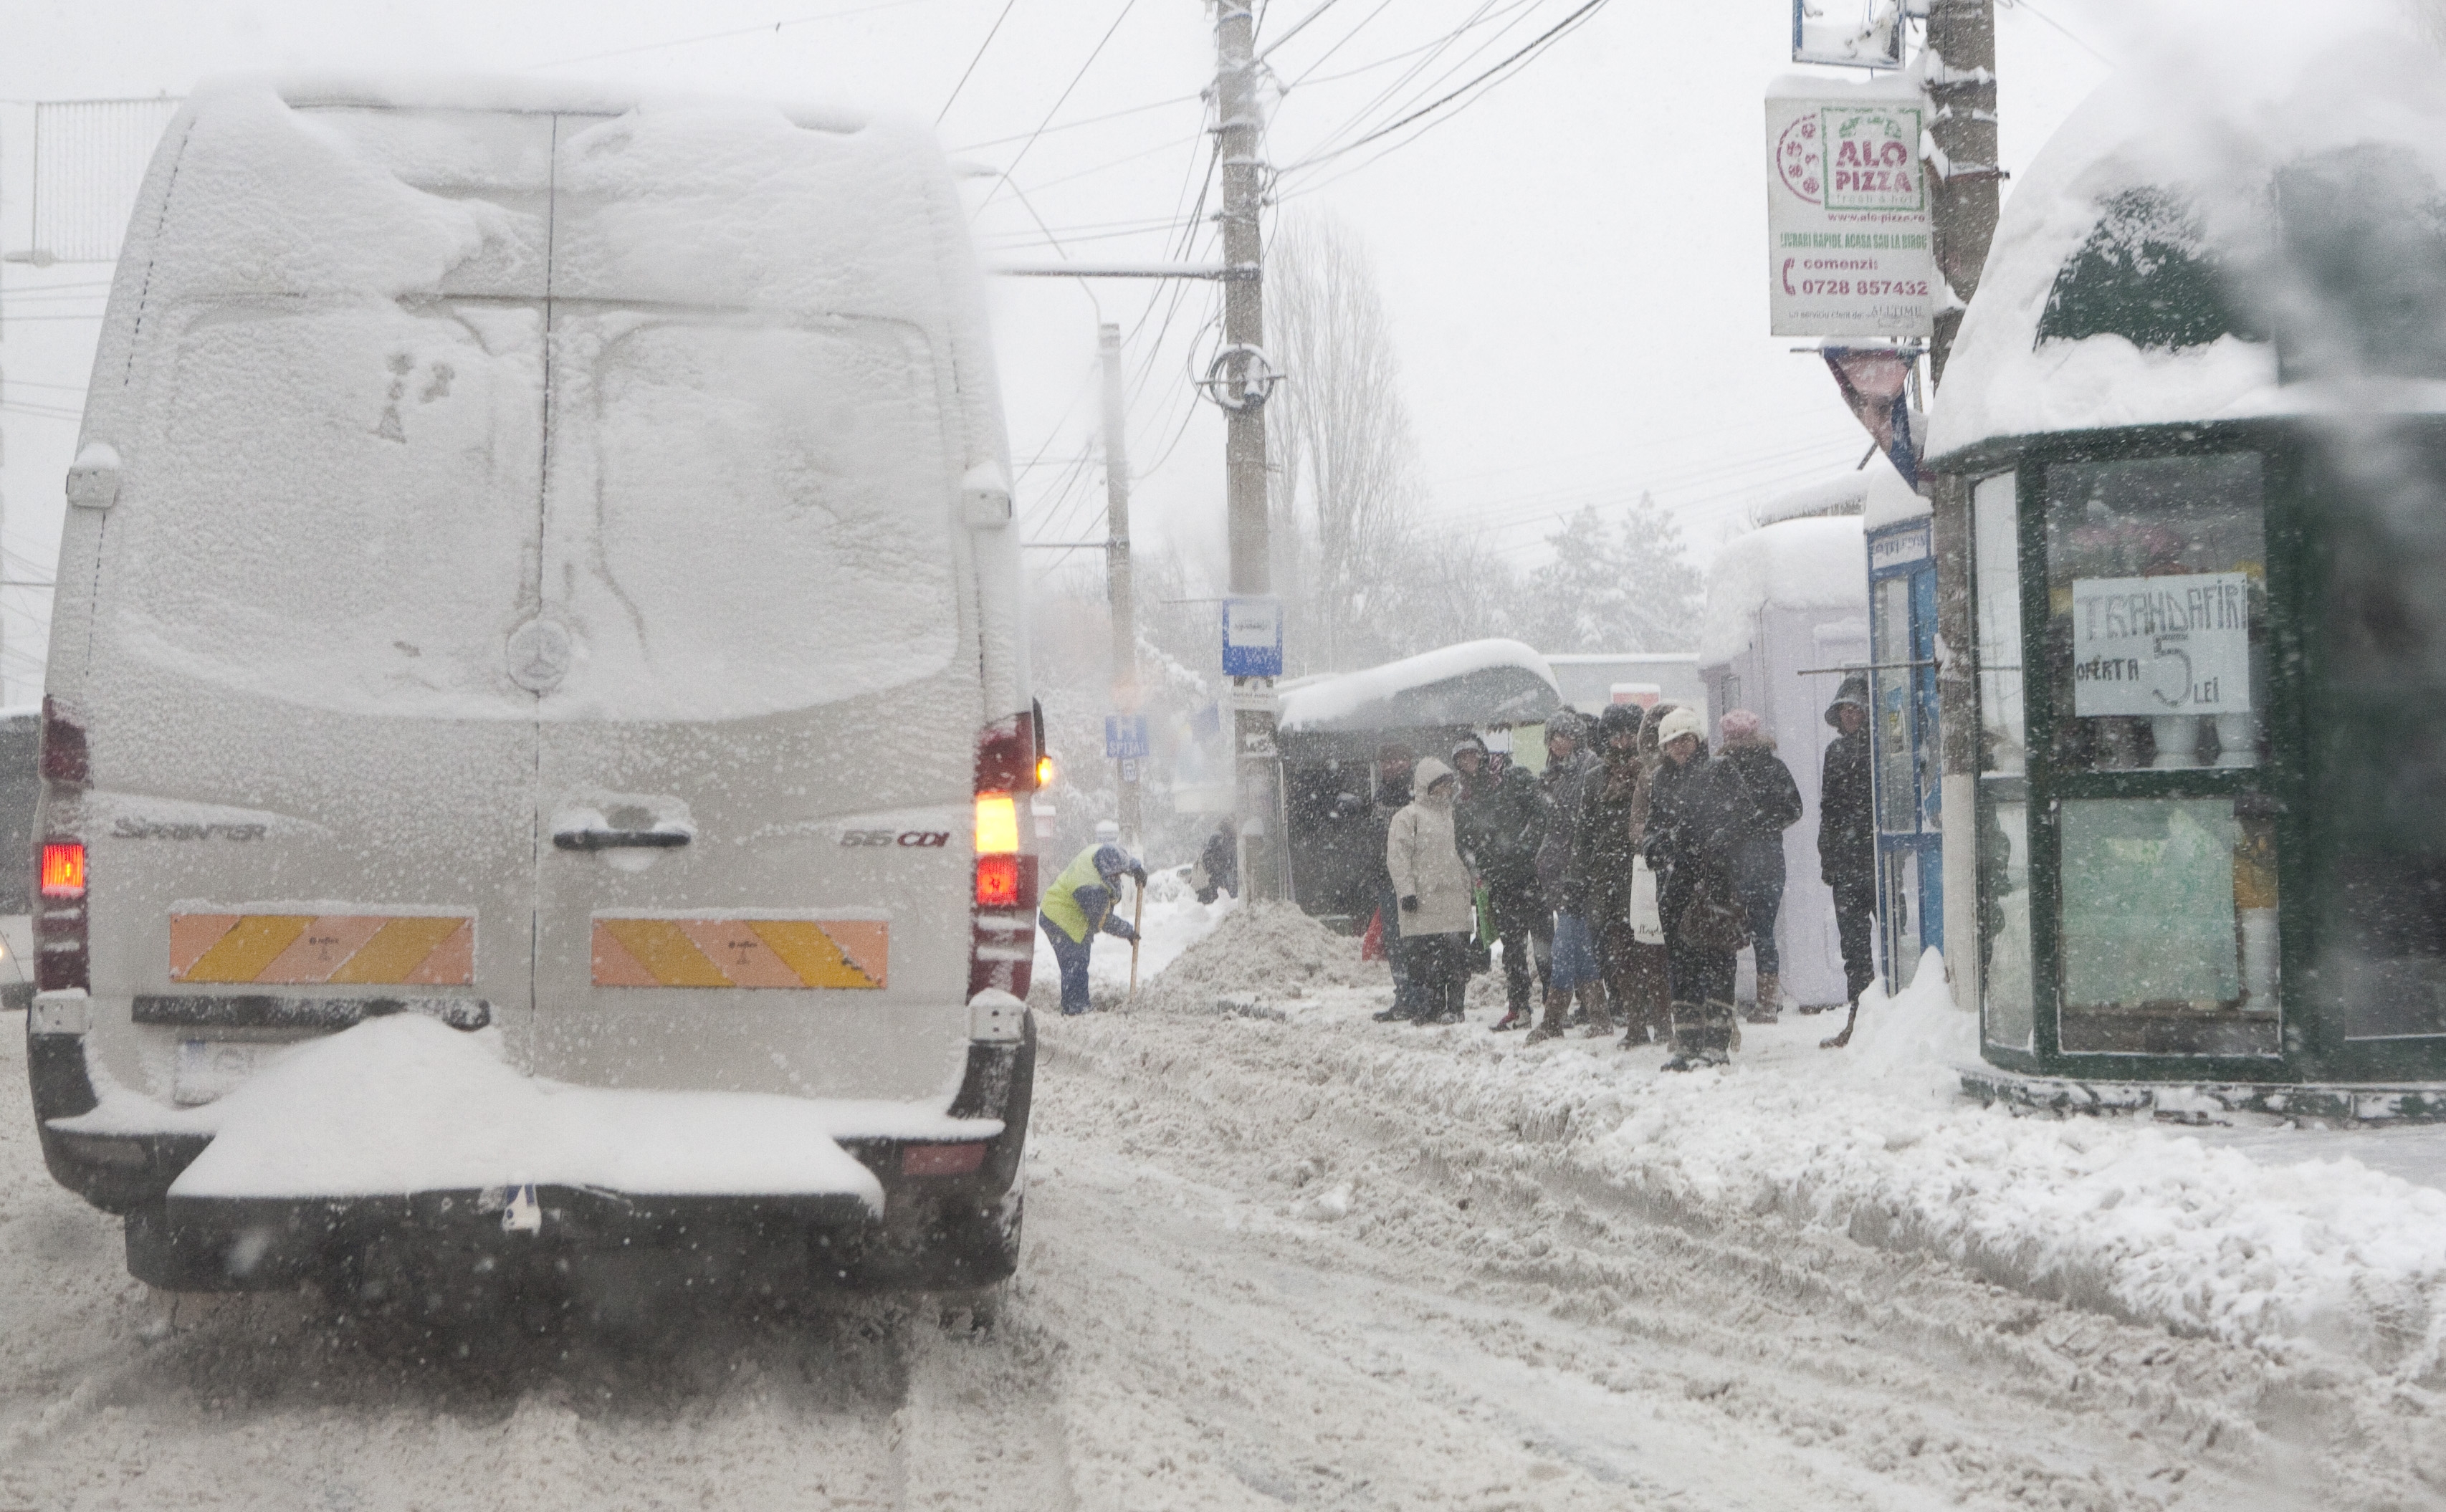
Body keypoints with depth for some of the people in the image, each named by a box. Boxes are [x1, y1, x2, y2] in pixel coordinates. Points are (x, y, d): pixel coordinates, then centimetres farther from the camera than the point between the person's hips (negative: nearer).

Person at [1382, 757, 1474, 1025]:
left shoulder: (1455, 815, 21)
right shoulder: (1408, 817, -1)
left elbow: (1468, 854, 29)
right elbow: (1397, 858, -8)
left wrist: (1473, 889, 25)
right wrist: (1406, 891, -16)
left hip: (1455, 901, 6)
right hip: (1423, 902, -6)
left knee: (1457, 955, 2)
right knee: (1425, 960, -6)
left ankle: (1453, 1007, 8)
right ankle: (1425, 1010, -1)